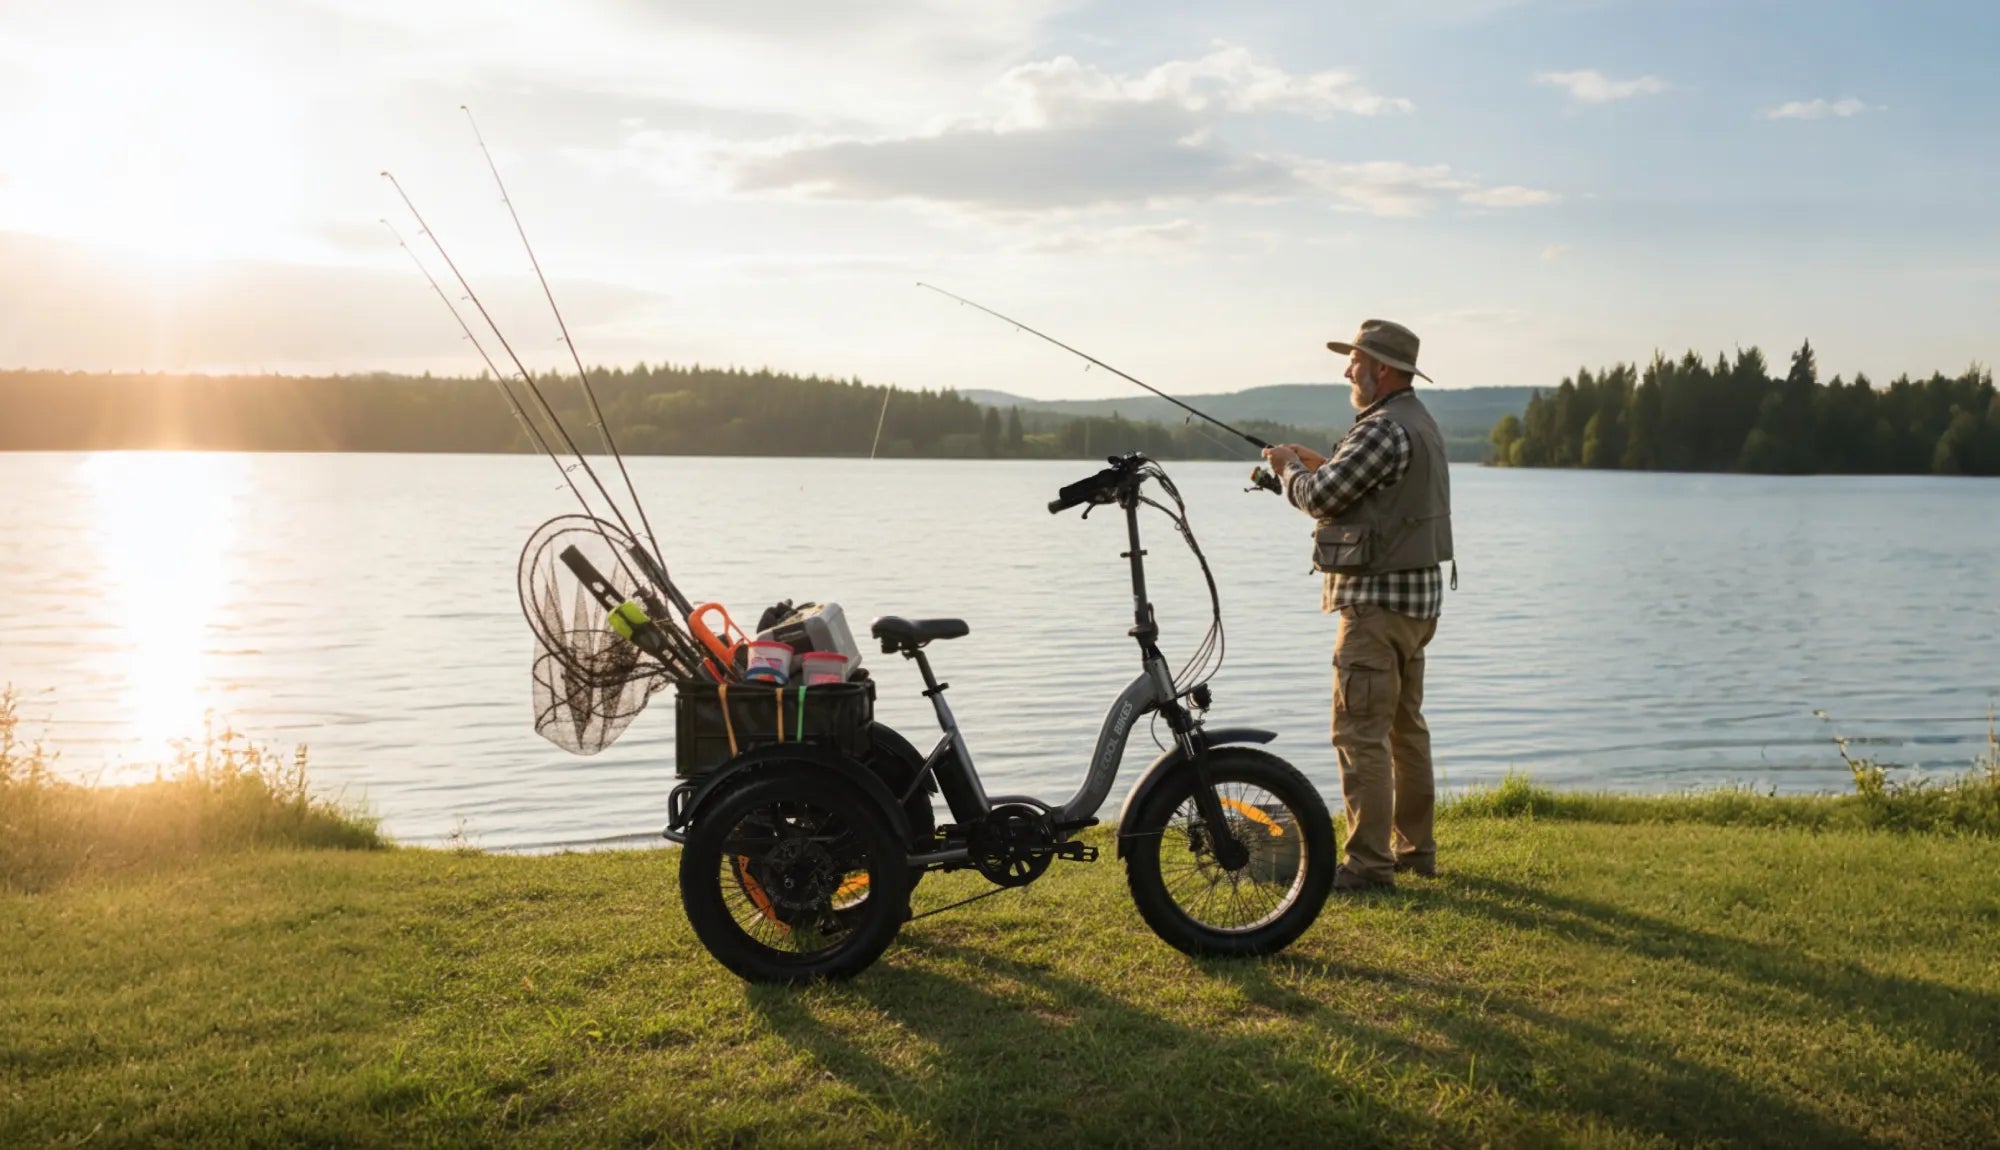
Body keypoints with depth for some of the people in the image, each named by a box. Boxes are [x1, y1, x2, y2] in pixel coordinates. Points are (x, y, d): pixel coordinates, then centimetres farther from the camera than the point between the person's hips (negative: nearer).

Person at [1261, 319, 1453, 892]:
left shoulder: (1384, 428, -18)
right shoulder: (1419, 421, 15)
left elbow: (1321, 498, -18)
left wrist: (1289, 468, 1)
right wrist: (1320, 463, 16)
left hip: (1378, 598, -11)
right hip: (1418, 594, 11)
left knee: (1361, 731, -8)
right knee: (1405, 725, 17)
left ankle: (1370, 862, -6)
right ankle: (1415, 847, 26)